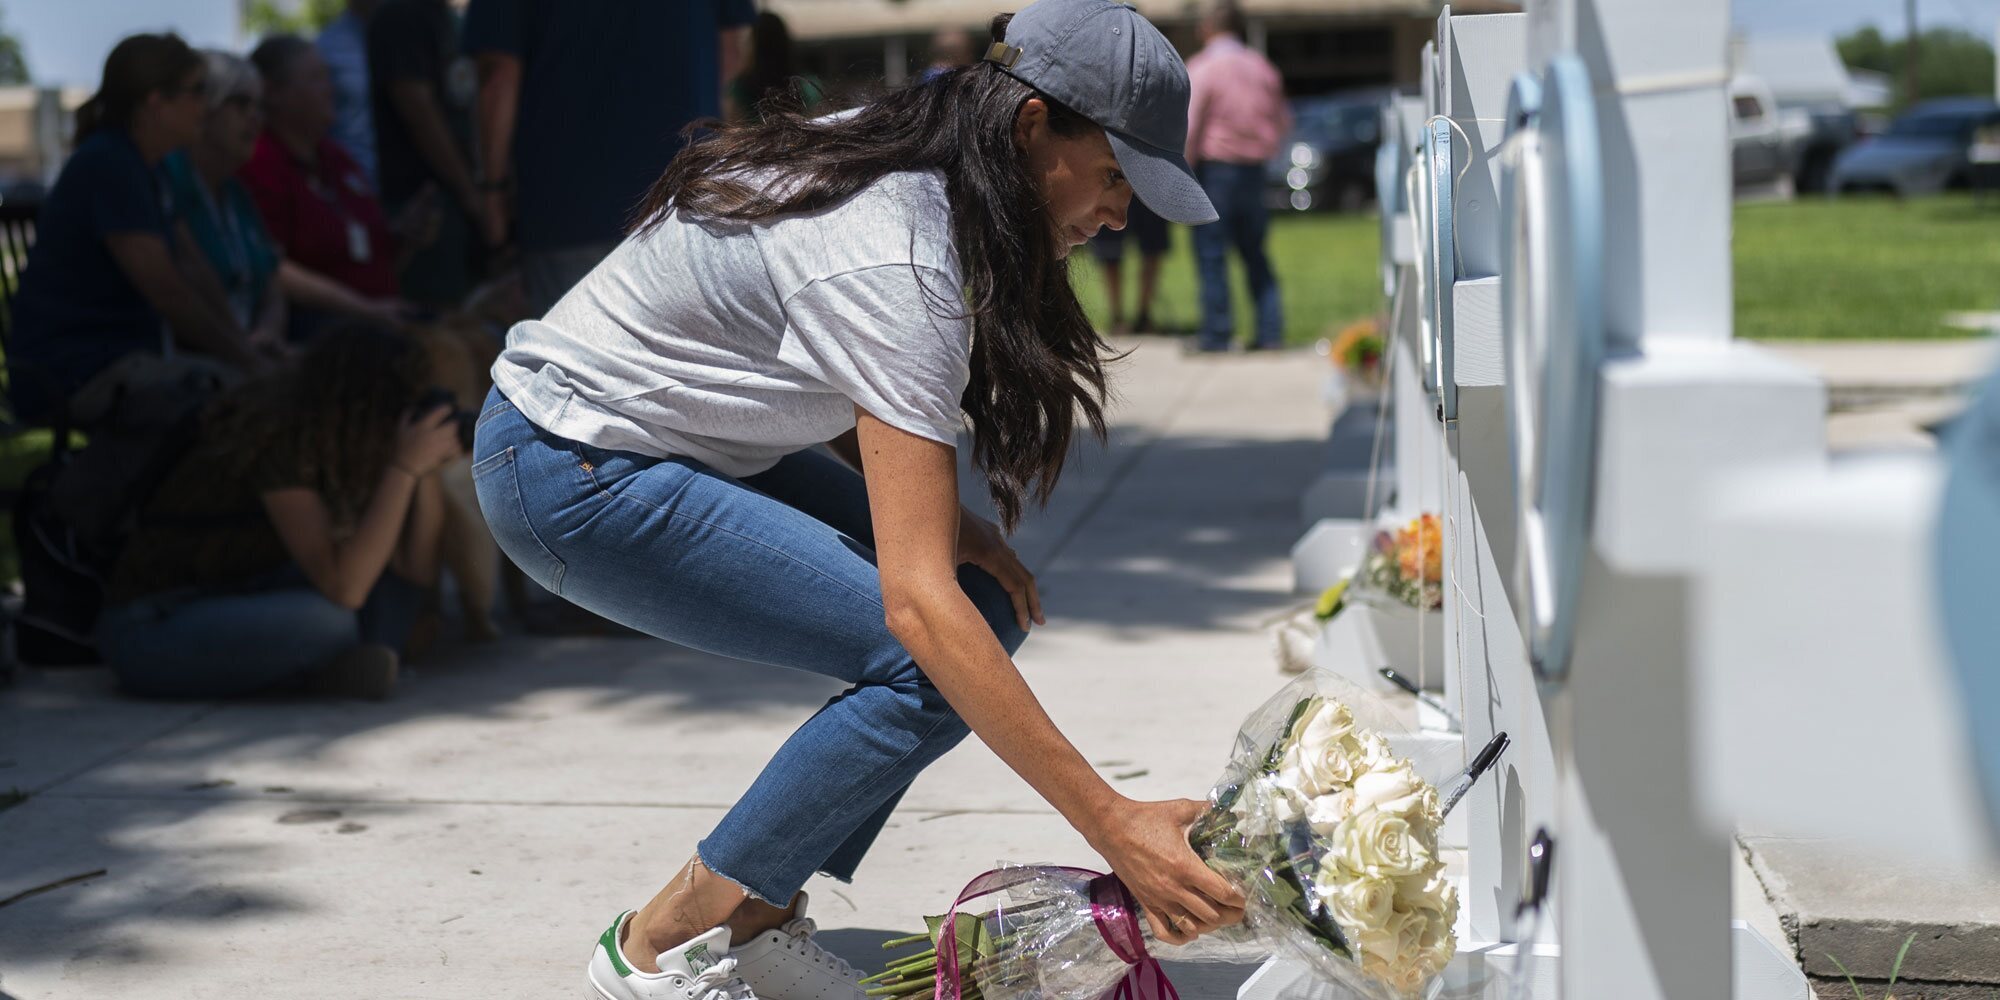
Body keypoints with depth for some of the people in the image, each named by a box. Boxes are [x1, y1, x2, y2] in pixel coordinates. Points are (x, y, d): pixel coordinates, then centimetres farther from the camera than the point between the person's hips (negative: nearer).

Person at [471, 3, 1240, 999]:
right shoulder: (894, 267, -28)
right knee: (934, 658, -20)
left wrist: (944, 523, -6)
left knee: (987, 601, 0)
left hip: (679, 440, 10)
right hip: (569, 474, -10)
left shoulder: (889, 156, -1)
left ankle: (757, 919, 6)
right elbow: (916, 603, -34)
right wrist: (1114, 827, -33)